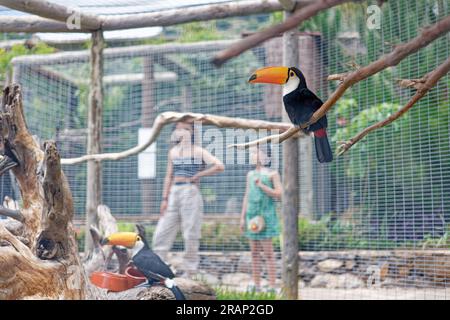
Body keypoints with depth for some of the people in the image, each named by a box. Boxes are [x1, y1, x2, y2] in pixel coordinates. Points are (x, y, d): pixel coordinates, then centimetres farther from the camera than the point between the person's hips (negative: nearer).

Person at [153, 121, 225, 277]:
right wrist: (165, 198, 7)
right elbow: (169, 176, 16)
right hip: (173, 193, 5)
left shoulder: (198, 151, 0)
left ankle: (190, 272, 5)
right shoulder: (173, 152, 17)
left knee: (190, 234, -2)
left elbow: (219, 166, -12)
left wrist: (198, 175, -8)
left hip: (190, 192, -5)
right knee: (162, 232, 0)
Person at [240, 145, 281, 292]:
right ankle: (256, 285, 11)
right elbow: (247, 196, 17)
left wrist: (261, 186, -15)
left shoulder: (272, 173, 1)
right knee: (254, 252, 6)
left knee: (268, 253, -7)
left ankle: (272, 286, -5)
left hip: (266, 215, -5)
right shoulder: (250, 174, 16)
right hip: (252, 215, 5)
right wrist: (242, 217, 12)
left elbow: (279, 194, -6)